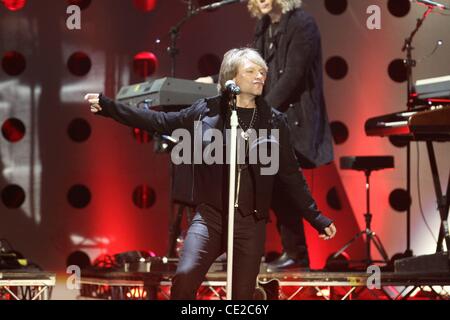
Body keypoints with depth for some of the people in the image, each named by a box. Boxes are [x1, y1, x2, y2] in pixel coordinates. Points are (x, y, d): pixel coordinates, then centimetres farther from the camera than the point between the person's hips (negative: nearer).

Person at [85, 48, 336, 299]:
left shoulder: (274, 122, 5)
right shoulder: (206, 111, 2)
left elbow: (291, 175, 9)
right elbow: (159, 121, 6)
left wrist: (316, 218, 8)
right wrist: (108, 106, 1)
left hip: (251, 223, 1)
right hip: (210, 216, -1)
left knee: (243, 294, 4)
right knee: (185, 278, -23)